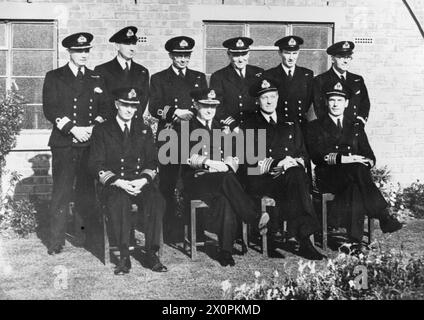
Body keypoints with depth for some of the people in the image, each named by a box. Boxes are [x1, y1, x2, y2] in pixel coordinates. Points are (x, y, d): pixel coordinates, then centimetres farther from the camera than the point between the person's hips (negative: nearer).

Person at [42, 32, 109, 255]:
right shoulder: (54, 77, 6)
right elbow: (49, 109, -3)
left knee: (87, 191, 5)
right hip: (64, 144, -3)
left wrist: (93, 127, -7)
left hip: (91, 143, 3)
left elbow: (105, 108, 12)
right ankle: (56, 241, 4)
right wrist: (73, 128, -14)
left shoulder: (97, 79, 16)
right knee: (61, 193, -4)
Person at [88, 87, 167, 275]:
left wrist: (144, 179, -10)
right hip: (113, 184, -2)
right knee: (120, 202, -37)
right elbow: (96, 165, 0)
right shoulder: (102, 131, 8)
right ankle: (124, 256, -28)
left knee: (157, 201, -30)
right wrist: (118, 182, -16)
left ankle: (152, 254, -23)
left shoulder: (144, 130, 17)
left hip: (140, 182, 2)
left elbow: (152, 162, 13)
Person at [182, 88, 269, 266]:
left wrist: (227, 166, -11)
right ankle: (255, 220, -40)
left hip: (222, 177, 3)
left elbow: (231, 157, 13)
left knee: (225, 201, -33)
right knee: (227, 179, -35)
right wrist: (209, 163, -22)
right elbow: (188, 157, -5)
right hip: (196, 180, -3)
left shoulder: (221, 128, 23)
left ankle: (226, 251, -35)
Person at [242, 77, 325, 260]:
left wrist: (295, 161, -2)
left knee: (296, 175, -36)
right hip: (261, 180, -3)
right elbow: (250, 159, 2)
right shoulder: (250, 125, 15)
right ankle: (304, 239, -42)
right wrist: (278, 164, -10)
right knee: (294, 177, -36)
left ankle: (303, 239, -41)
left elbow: (303, 154, 23)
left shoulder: (291, 125, 28)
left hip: (291, 174, 3)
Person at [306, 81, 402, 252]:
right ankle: (383, 216, -32)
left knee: (355, 187, -36)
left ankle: (355, 241, -36)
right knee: (357, 169, -34)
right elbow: (317, 155, -5)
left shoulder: (356, 128, 23)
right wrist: (342, 159, -20)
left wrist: (366, 161, -13)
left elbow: (370, 157, 13)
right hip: (327, 177, -3)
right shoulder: (315, 127, 12)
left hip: (352, 175, 3)